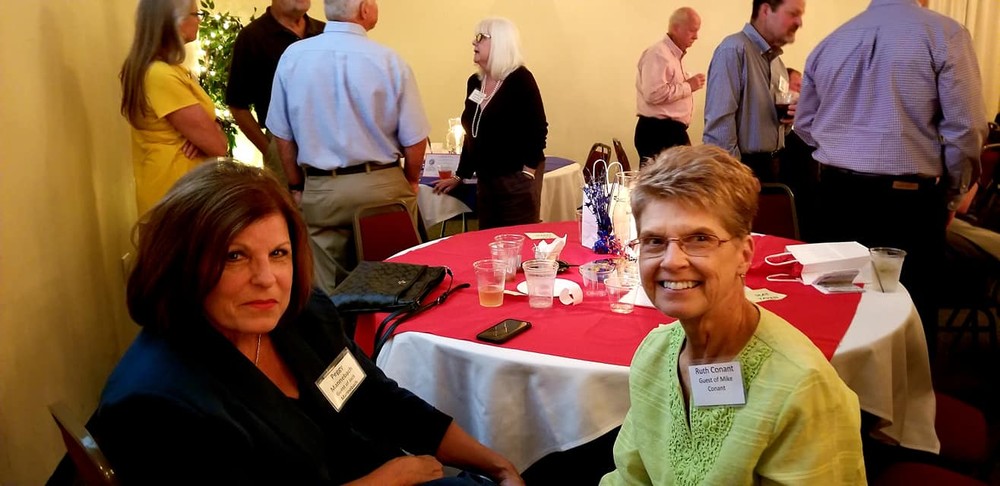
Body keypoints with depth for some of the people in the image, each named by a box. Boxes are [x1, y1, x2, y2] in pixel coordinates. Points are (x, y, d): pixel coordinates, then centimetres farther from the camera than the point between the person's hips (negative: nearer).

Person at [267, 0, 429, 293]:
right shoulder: (389, 61, -10)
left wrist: (297, 186, 17)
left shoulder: (292, 56, -3)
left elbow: (282, 135, 4)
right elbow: (415, 140, -5)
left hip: (321, 190, 2)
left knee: (329, 294, 9)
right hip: (382, 187, -1)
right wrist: (410, 182, 13)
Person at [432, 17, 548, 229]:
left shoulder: (520, 79, -9)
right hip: (485, 180, 7)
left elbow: (537, 129, -12)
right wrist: (460, 175, 18)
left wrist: (528, 173, -16)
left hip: (517, 180, -7)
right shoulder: (474, 82, 10)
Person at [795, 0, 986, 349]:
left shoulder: (829, 42, 7)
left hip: (836, 192, 5)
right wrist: (952, 194, 3)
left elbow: (804, 125, 16)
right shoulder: (944, 34, -8)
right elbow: (964, 128, -10)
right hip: (909, 197, -5)